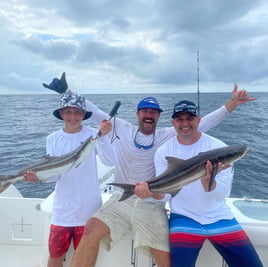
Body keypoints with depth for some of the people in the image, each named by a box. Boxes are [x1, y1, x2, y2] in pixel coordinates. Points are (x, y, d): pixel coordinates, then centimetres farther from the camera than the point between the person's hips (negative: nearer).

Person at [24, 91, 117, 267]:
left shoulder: (93, 134, -9)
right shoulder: (53, 139, -1)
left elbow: (111, 162, -21)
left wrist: (103, 136, -34)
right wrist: (39, 175, -23)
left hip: (89, 208, -2)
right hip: (62, 209, 2)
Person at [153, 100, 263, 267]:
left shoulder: (218, 148, -10)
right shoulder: (163, 152, -6)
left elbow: (222, 194, -16)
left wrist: (206, 179, -37)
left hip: (219, 217, 1)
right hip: (184, 218, 0)